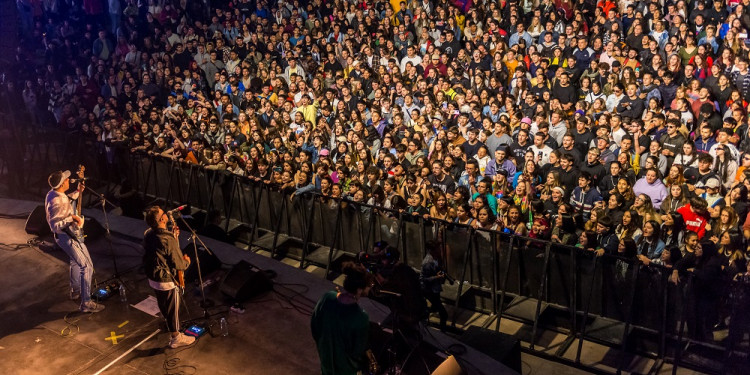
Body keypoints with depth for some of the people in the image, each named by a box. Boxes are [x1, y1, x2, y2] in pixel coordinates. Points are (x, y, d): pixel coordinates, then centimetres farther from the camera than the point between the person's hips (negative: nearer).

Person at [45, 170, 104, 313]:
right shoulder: (57, 202, -30)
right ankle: (86, 303, -6)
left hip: (64, 235, 11)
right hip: (68, 237, -11)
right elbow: (54, 225, -32)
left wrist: (77, 192, 15)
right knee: (86, 266, -8)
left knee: (76, 261, 30)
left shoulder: (53, 194, 1)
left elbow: (66, 201, 22)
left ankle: (75, 291, 47)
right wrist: (71, 218, -36)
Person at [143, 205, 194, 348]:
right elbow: (179, 265, -22)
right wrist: (187, 261, -1)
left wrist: (173, 235, 5)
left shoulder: (148, 234, -6)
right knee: (173, 309, 11)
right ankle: (175, 338, 27)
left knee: (163, 305, 27)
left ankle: (170, 325, 49)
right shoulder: (169, 241, -30)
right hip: (167, 282, -7)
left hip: (152, 278, 8)